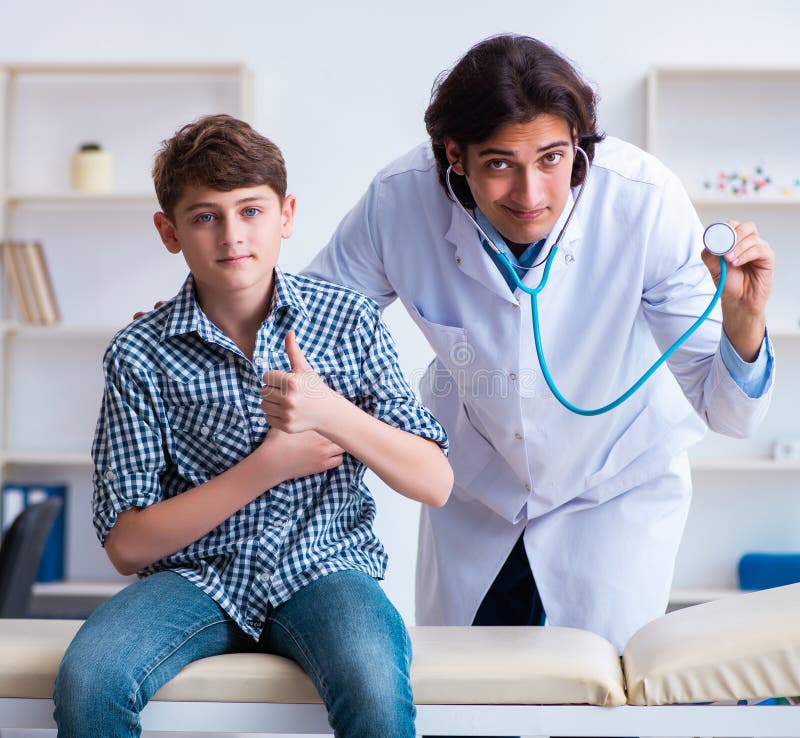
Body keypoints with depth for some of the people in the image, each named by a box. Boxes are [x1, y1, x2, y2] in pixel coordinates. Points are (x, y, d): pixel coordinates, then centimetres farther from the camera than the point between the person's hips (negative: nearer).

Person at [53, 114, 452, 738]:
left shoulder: (348, 319, -1)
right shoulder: (140, 356, -3)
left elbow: (435, 484, -3)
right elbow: (127, 545, -5)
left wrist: (331, 412, -20)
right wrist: (268, 466, -12)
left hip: (320, 567, -1)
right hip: (197, 575, 1)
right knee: (86, 681, -27)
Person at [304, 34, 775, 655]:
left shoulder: (646, 203, -32)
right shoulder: (397, 203, -29)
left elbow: (727, 414, -27)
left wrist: (742, 322, -49)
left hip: (620, 482, -2)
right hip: (474, 483, 2)